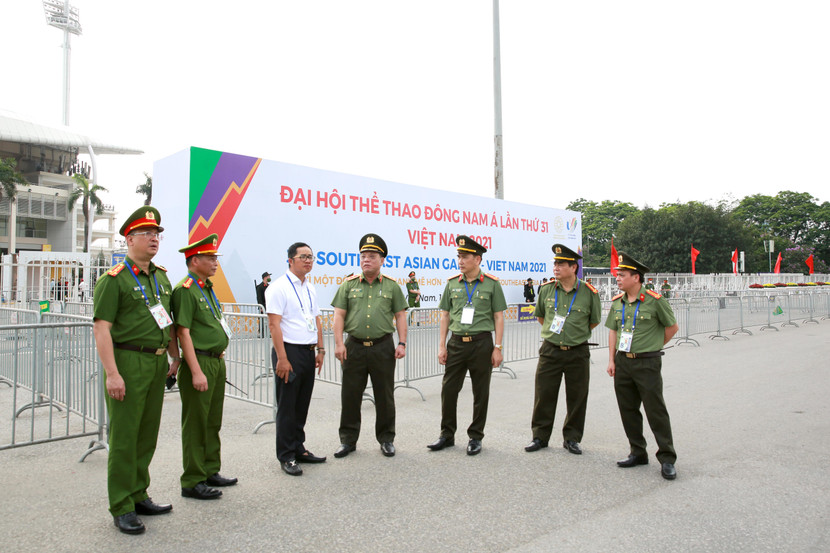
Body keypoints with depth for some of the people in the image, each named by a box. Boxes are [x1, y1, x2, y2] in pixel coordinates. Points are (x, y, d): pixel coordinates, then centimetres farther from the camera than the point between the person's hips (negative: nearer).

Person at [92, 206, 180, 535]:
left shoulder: (161, 277, 14)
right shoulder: (114, 279, -8)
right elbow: (101, 328, -13)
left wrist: (175, 358, 17)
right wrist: (112, 373, -19)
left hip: (158, 363, 7)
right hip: (128, 362, -7)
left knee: (148, 434, 14)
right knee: (124, 437, 0)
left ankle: (139, 495, 28)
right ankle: (122, 508, 12)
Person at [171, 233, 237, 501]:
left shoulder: (207, 287, 15)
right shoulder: (185, 289, -13)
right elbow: (183, 332, -19)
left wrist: (219, 357, 18)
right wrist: (196, 372, -22)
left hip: (217, 361, 9)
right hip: (199, 362, -9)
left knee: (213, 422, 17)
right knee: (196, 425, 0)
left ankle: (211, 472, 29)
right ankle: (192, 482, 11)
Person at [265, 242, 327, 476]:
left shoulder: (310, 288, 14)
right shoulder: (279, 288, -10)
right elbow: (274, 325, -16)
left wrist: (320, 350, 13)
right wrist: (282, 359, -19)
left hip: (309, 352, 7)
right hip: (289, 351, -7)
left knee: (302, 405, 15)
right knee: (287, 407, 1)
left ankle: (298, 449, 27)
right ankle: (286, 457, 12)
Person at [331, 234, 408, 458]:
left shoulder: (391, 285, 5)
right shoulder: (349, 284, 6)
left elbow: (400, 316, 5)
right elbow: (339, 315, 3)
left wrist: (402, 343, -3)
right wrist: (339, 343, -6)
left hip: (383, 347, -1)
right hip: (354, 347, 1)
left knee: (385, 396, 8)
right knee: (350, 396, 7)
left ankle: (386, 439, 22)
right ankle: (348, 440, 21)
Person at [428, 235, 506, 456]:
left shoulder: (492, 284, -2)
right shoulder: (452, 283, 6)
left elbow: (498, 317, -1)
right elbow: (445, 316, 9)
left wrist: (497, 347, -7)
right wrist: (442, 345, 4)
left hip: (481, 343, -3)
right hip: (456, 343, 3)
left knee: (480, 393, 7)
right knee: (448, 390, 5)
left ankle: (475, 437, 21)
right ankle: (447, 435, 21)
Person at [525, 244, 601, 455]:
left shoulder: (589, 293, -5)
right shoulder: (546, 290, 0)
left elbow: (594, 321, 10)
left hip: (578, 353, -1)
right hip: (550, 351, 1)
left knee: (577, 398, 8)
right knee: (544, 395, 5)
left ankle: (572, 438, 25)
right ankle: (540, 436, 20)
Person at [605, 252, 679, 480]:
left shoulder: (654, 300, -10)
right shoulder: (617, 302, 7)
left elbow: (672, 327, 0)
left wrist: (653, 347, 6)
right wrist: (611, 360, 6)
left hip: (647, 363, -6)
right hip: (622, 362, 6)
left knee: (656, 411, -1)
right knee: (628, 410, 12)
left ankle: (667, 459, 10)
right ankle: (638, 453, 26)